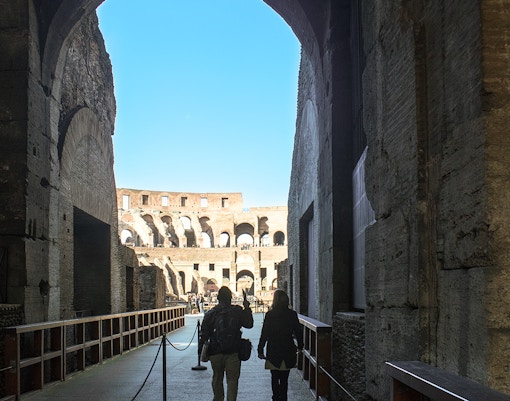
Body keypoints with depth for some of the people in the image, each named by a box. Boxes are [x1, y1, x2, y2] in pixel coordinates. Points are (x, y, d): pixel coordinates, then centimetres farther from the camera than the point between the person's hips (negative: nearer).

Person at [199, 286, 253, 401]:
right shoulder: (238, 311, -5)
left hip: (215, 352, 1)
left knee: (217, 378, 17)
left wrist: (201, 351, 9)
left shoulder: (210, 314, -2)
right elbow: (249, 324, 7)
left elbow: (204, 334, 0)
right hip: (233, 352, -1)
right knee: (232, 379, 4)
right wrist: (247, 308, 15)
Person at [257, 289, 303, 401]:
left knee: (275, 377, 11)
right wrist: (300, 346, 18)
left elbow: (264, 334, -8)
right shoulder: (292, 314, -3)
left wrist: (260, 350, -1)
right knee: (284, 379, 10)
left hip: (273, 352, -2)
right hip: (288, 351, 2)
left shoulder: (270, 315, -10)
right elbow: (298, 332, 4)